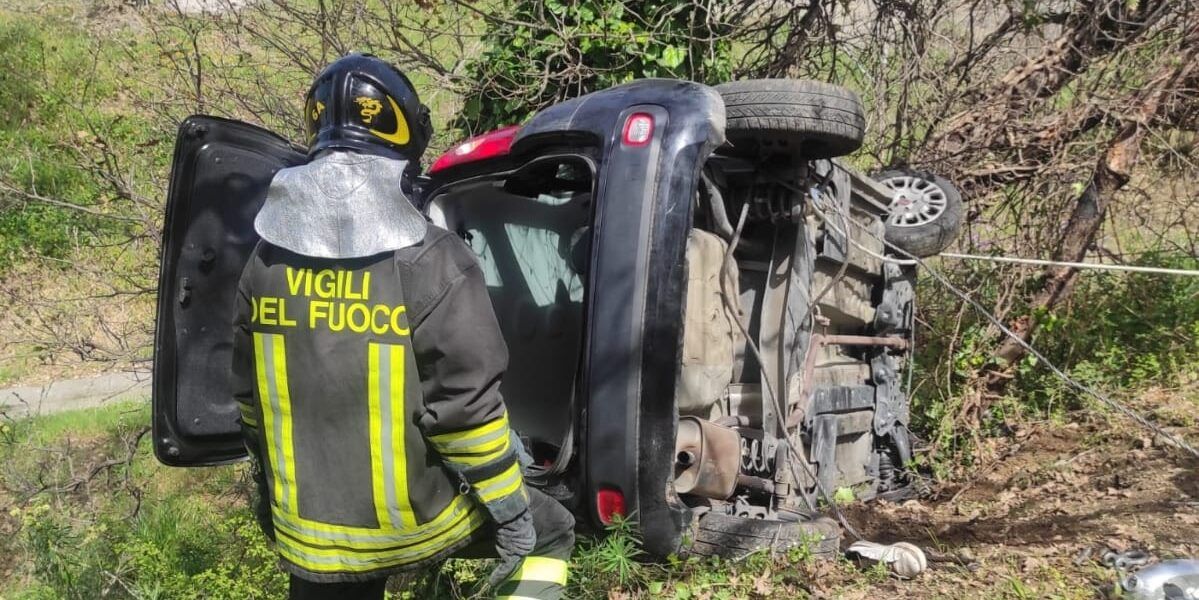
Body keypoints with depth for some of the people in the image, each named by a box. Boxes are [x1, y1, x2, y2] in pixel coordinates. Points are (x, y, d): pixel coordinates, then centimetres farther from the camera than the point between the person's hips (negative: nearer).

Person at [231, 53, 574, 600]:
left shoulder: (264, 263, 0)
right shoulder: (431, 263, -18)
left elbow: (252, 399, 8)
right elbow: (466, 405, -19)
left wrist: (273, 496, 22)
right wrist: (511, 509, -7)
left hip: (310, 528, 5)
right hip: (420, 516, -4)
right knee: (549, 530, 21)